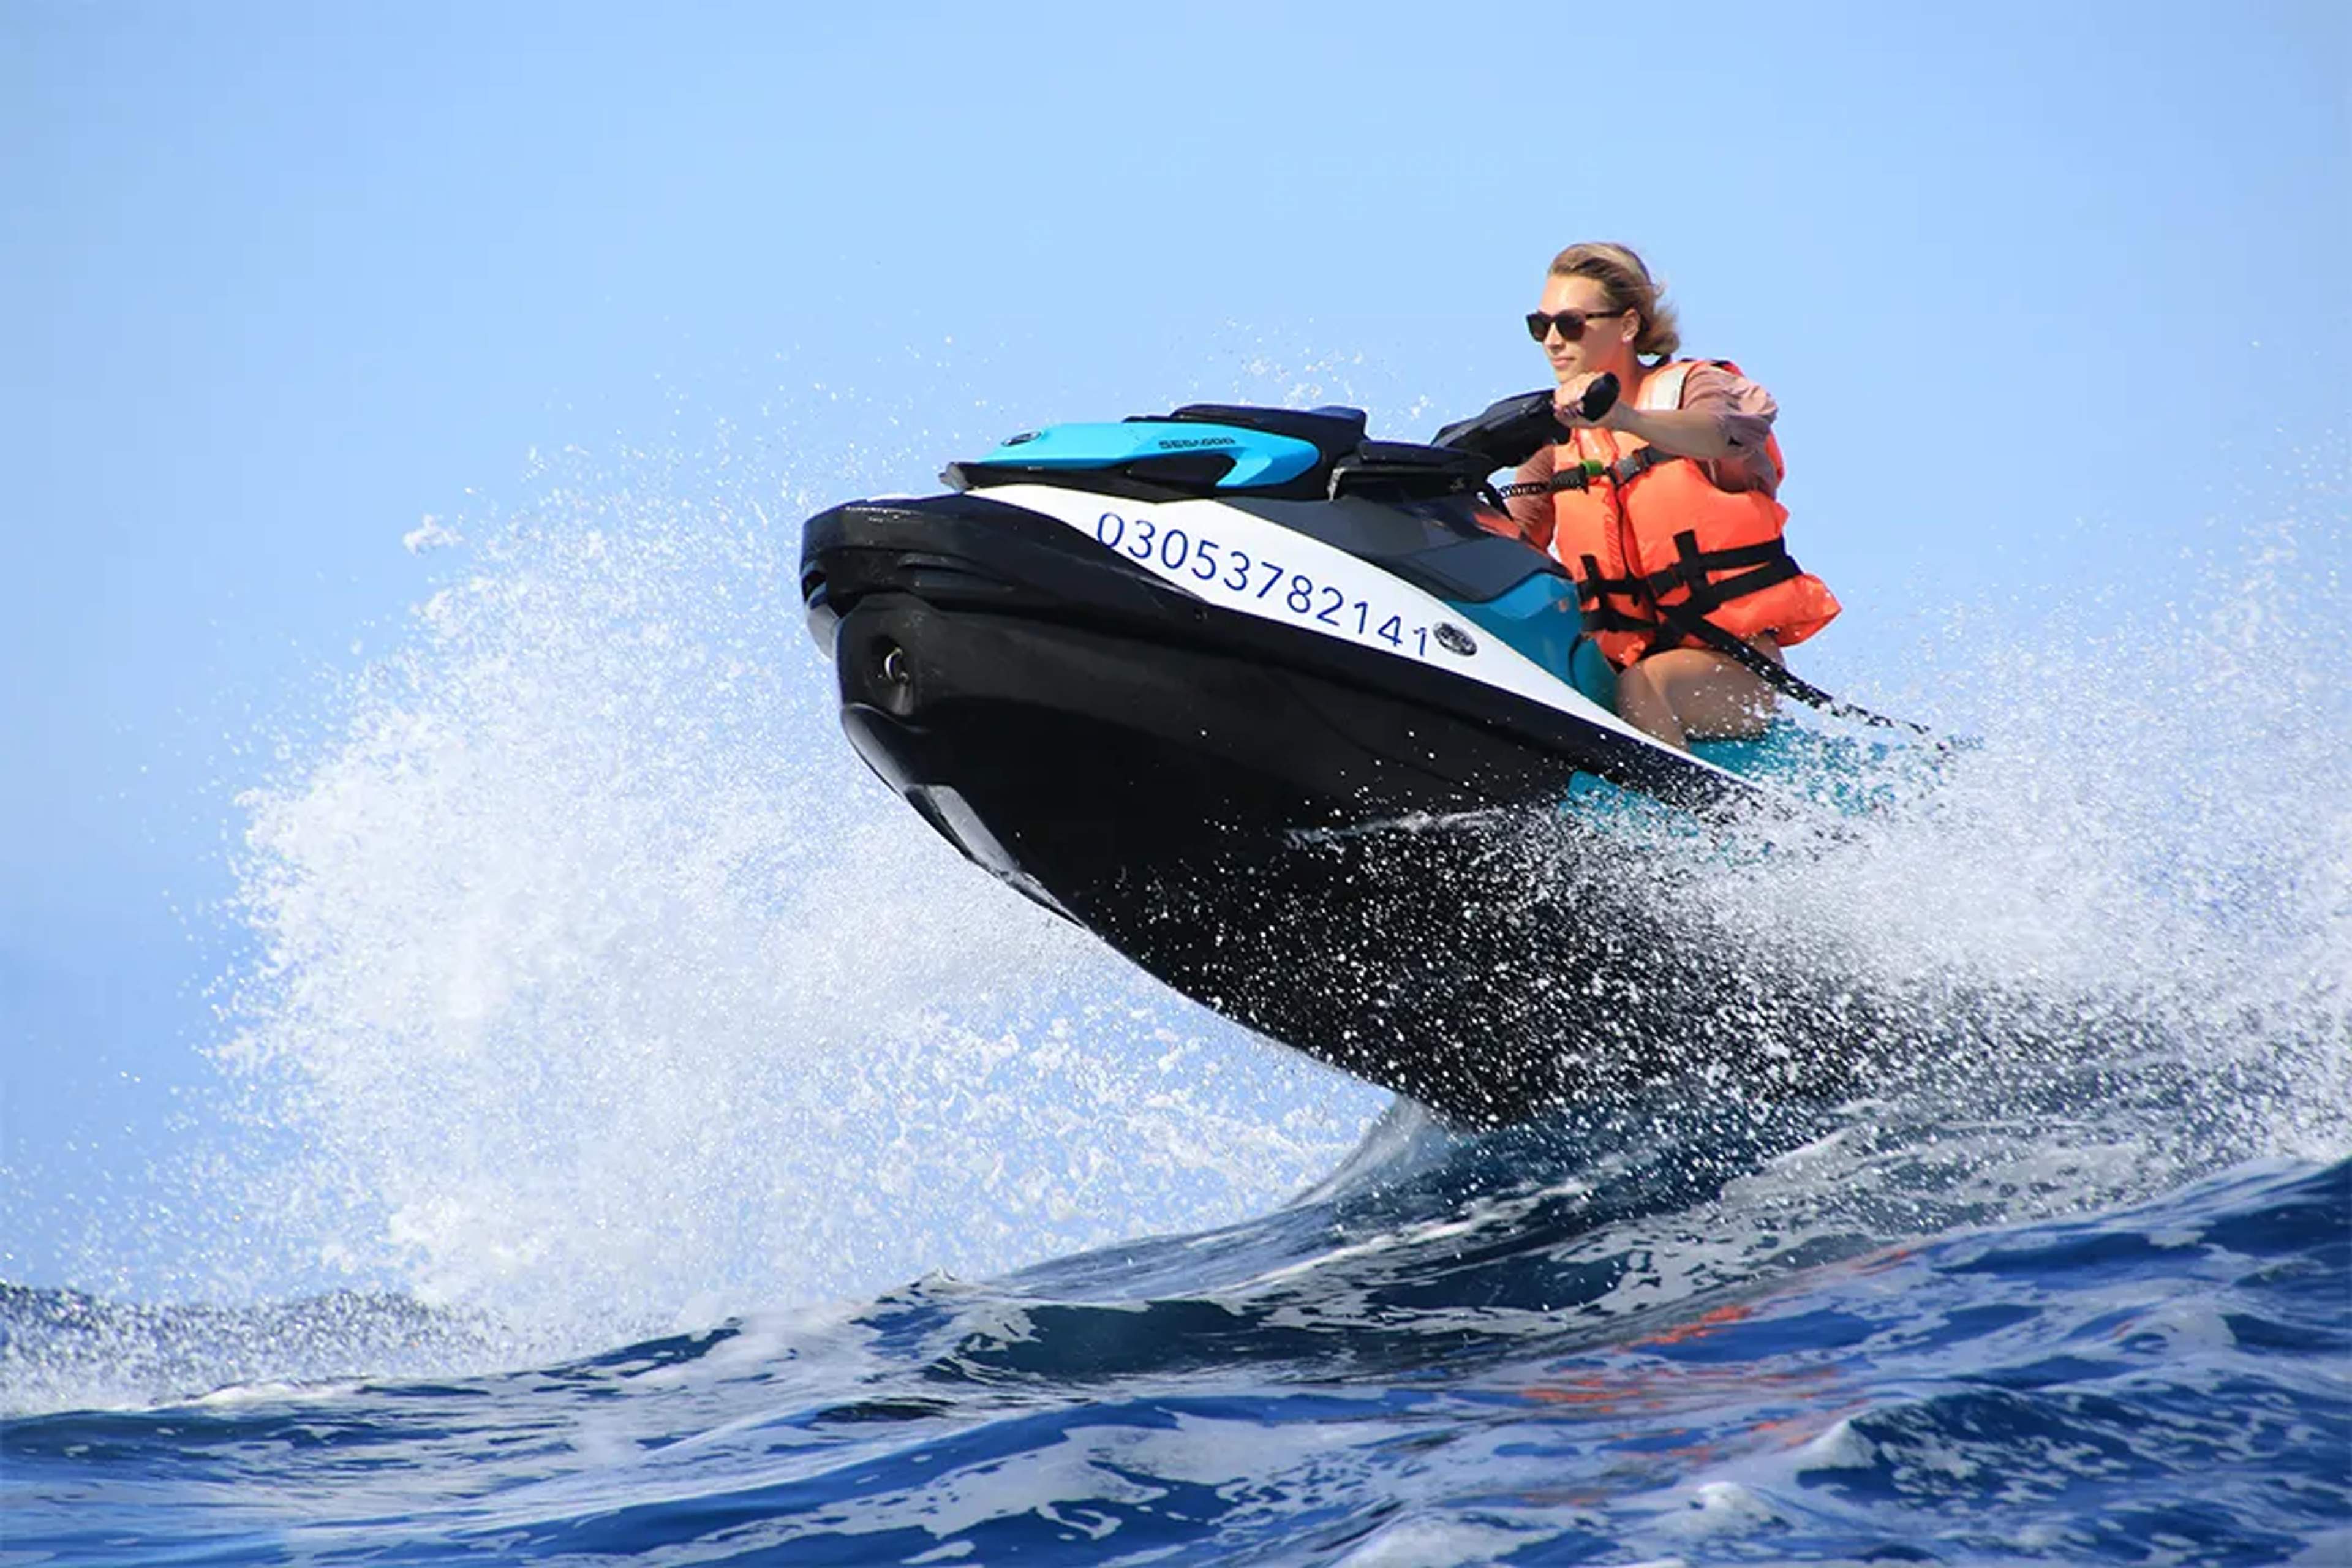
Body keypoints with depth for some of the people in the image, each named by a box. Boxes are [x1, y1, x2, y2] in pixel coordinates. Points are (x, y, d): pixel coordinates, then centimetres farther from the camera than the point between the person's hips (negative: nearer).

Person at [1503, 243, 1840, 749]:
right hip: (1617, 661, 5)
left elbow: (1724, 436, -28)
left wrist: (1624, 419, -48)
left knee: (1642, 688, -36)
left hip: (1734, 660, -5)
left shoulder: (1693, 387, -2)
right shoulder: (1556, 437, 12)